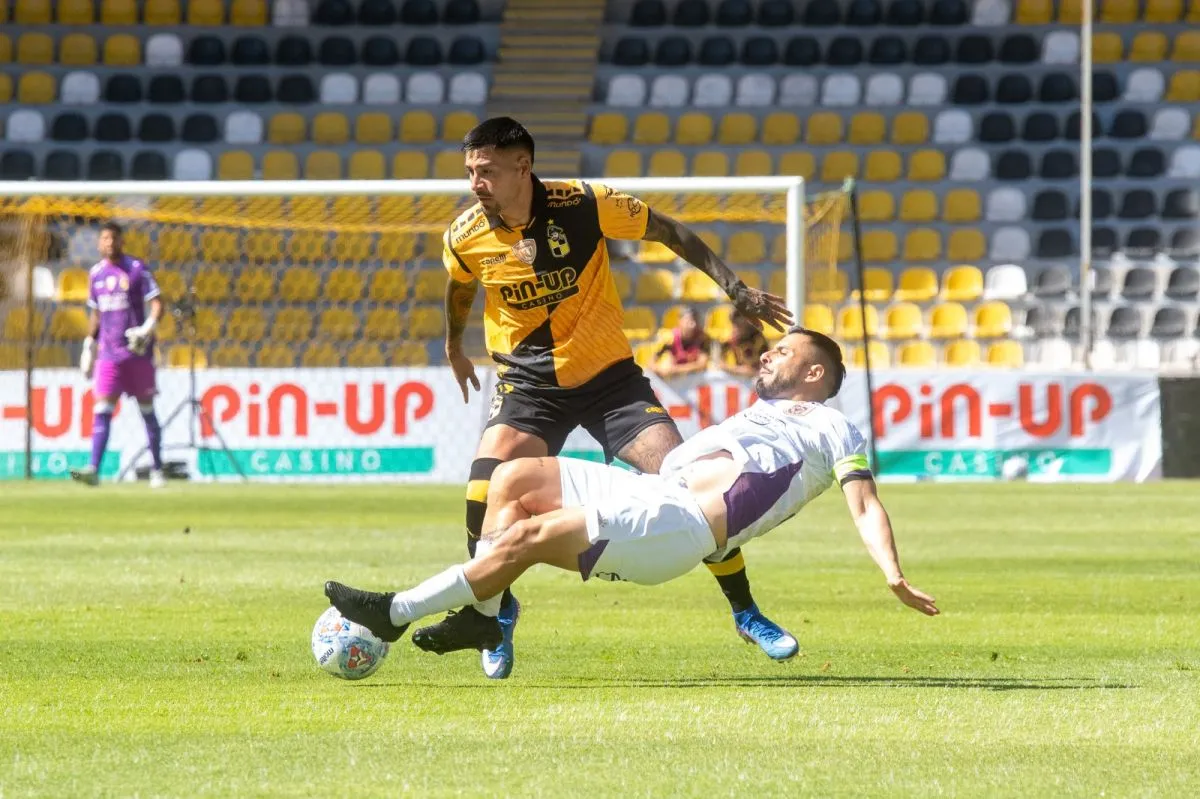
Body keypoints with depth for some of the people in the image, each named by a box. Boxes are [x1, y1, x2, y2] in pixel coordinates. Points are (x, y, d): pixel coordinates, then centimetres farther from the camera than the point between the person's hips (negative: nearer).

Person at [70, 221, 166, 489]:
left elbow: (157, 304, -7)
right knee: (102, 409, -8)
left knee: (147, 409, 3)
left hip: (137, 351, -3)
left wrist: (148, 327, -25)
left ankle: (157, 470, 11)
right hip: (109, 353, 3)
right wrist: (89, 344, 17)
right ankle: (93, 469, -17)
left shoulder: (137, 269, -4)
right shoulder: (96, 273, 10)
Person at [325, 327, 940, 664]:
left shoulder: (833, 430, 10)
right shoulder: (757, 416, 35)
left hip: (679, 525, -9)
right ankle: (482, 615, -10)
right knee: (514, 477, -5)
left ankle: (396, 613, -12)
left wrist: (892, 574, -19)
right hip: (649, 491, 9)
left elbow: (864, 504, -3)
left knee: (527, 536, -19)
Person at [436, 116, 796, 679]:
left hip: (609, 374, -1)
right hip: (528, 385, 1)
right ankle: (495, 611, 9)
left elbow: (668, 232, -4)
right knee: (484, 500, -20)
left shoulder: (585, 206, -19)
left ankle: (745, 612, 8)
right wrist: (454, 345, 30)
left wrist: (735, 289, -6)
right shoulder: (465, 237, -11)